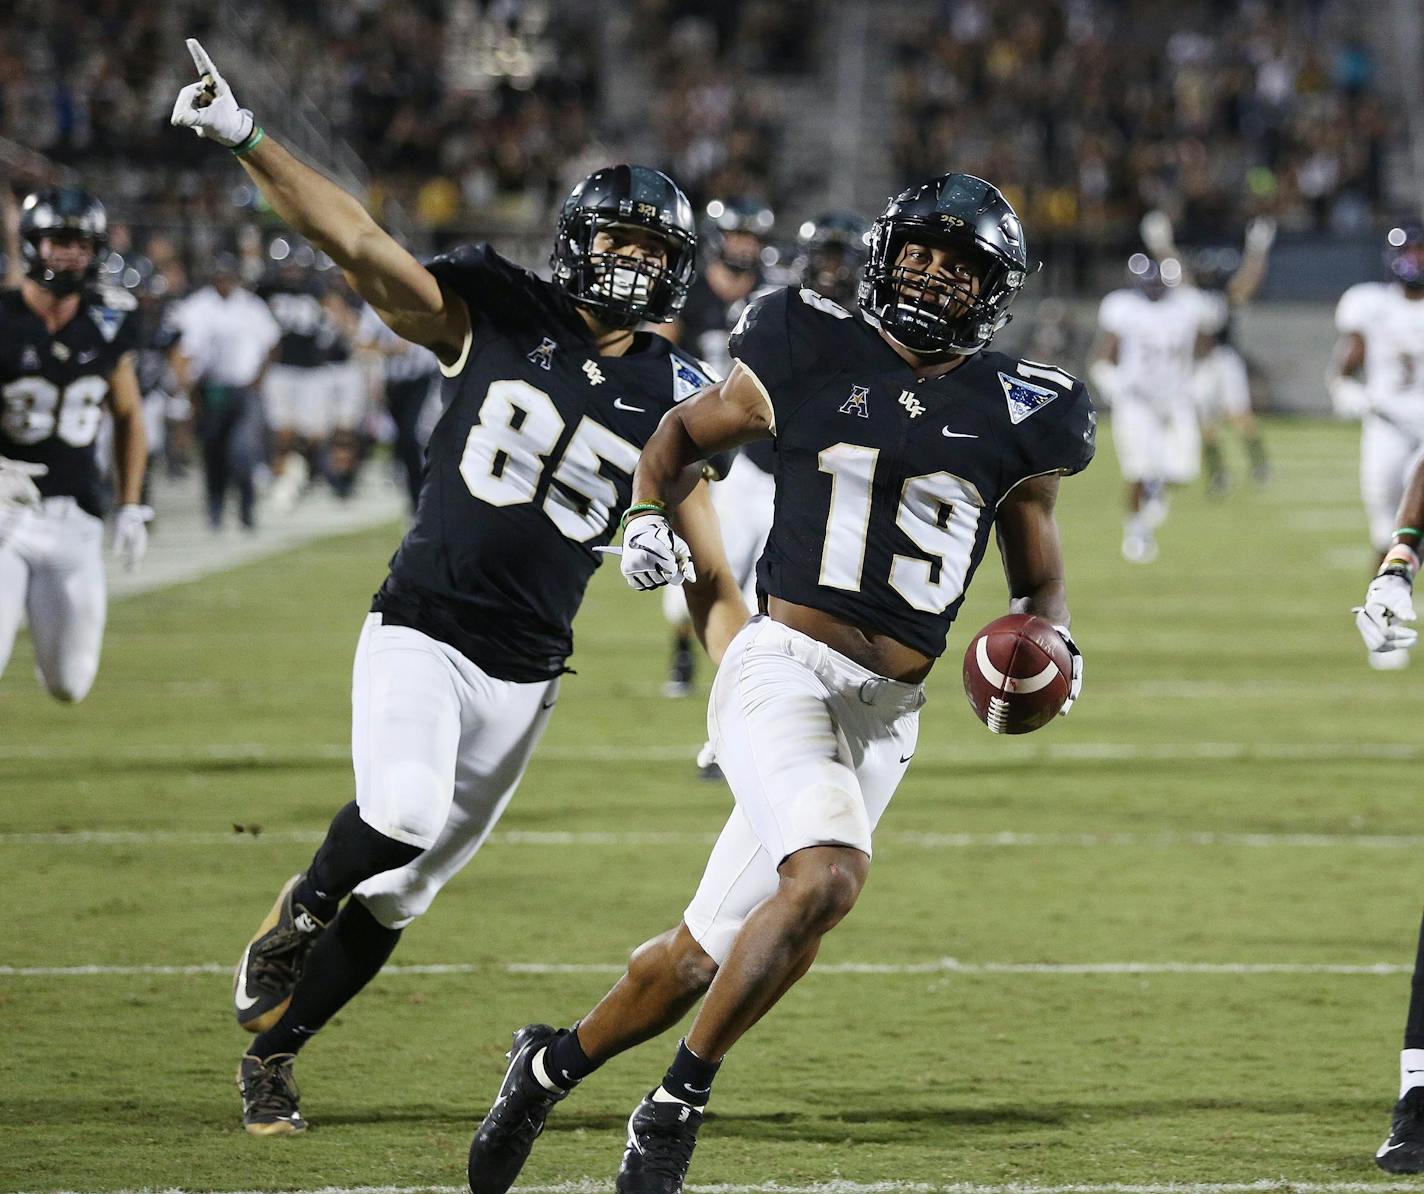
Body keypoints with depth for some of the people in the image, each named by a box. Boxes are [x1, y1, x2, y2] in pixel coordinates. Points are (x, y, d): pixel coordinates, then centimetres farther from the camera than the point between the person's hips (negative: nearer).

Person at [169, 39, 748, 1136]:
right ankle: (297, 916, 3)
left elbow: (712, 579, 8)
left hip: (526, 674, 3)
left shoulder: (671, 400, 3)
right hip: (422, 631, -3)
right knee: (403, 815, -29)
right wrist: (243, 141, -26)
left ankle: (271, 1053, 25)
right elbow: (358, 241, -13)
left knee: (400, 892, 7)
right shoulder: (494, 317, -3)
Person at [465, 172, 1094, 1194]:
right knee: (829, 875, -29)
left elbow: (1041, 581, 20)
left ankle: (554, 1065, 31)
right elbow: (685, 431, 17)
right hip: (785, 667, -4)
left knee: (709, 953, 6)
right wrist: (649, 516, -1)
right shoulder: (812, 355, 2)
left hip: (888, 714, 4)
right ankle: (683, 1095, -11)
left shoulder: (1015, 417, 8)